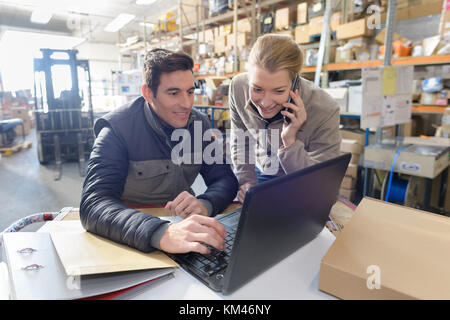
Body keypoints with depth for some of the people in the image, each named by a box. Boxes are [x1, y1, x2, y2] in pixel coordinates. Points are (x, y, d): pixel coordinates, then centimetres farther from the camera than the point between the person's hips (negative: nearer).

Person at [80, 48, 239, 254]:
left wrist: (205, 204, -27)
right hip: (130, 242, -1)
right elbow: (93, 205, -27)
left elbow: (226, 179, -4)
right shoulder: (118, 129, -16)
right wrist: (162, 234, -45)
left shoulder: (199, 124, -2)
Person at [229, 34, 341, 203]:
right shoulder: (238, 87, -17)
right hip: (259, 175, 2)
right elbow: (239, 141, 0)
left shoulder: (325, 111, -28)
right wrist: (246, 181, -10)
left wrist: (290, 141, -34)